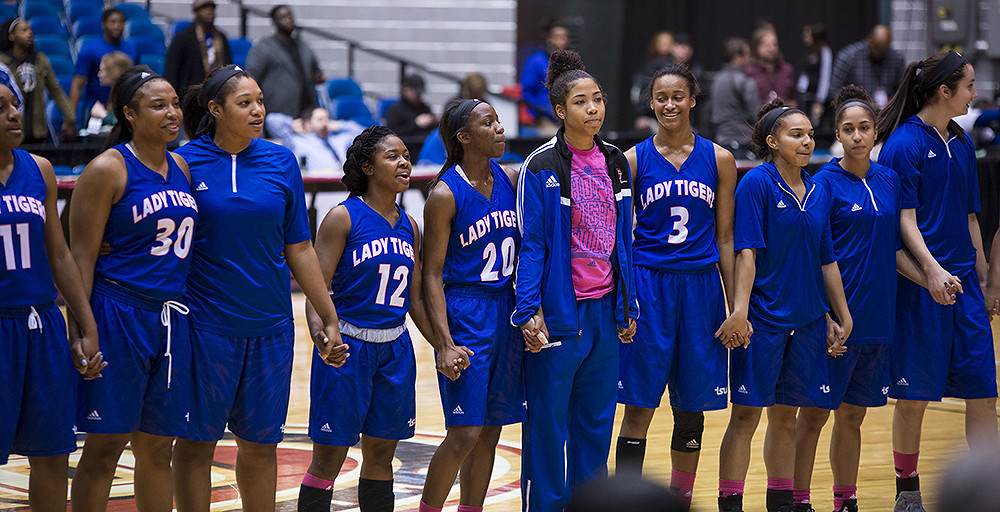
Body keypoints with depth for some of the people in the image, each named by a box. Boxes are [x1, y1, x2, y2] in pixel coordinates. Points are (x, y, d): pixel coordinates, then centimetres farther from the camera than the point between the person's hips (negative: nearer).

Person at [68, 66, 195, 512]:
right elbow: (81, 257, -9)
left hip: (171, 319, 6)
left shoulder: (181, 168, 13)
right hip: (118, 317, -6)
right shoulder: (108, 169, -7)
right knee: (104, 448, -3)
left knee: (157, 449, 9)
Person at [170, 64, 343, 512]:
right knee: (196, 441, 3)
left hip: (270, 324, 3)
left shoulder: (281, 163, 4)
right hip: (206, 322, -3)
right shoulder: (185, 163, -5)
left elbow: (299, 249, 8)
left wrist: (329, 318, 7)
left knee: (261, 443, 10)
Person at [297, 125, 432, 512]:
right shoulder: (344, 217, -8)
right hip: (347, 347, -6)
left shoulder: (409, 227, 10)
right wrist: (320, 336, -30)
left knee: (381, 456, 12)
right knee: (328, 459, -3)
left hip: (395, 350, 6)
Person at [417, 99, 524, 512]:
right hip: (465, 315, -6)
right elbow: (432, 275, -11)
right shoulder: (445, 195, -11)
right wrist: (444, 344, -17)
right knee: (464, 434, -9)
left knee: (490, 431, 9)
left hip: (507, 314, 6)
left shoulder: (511, 179, 6)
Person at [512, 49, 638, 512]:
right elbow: (530, 243, -9)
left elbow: (624, 242, 14)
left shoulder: (615, 163, 9)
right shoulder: (542, 166, -8)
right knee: (548, 422, -1)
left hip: (604, 310, 5)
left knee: (597, 421, 10)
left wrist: (628, 307, 12)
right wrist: (528, 312, -16)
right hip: (558, 312, -5)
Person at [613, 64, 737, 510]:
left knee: (692, 406, 8)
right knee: (639, 406, -3)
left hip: (701, 287, 2)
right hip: (648, 288, -2)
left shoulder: (719, 160, 5)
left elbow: (725, 238, 8)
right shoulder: (633, 160, 2)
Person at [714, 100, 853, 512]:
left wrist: (841, 319, 14)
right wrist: (740, 311, -21)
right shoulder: (757, 183, -7)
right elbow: (746, 252, -13)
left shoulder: (817, 192, 11)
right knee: (746, 415, -4)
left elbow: (826, 260, 15)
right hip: (763, 319, -6)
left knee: (786, 416, 11)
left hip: (806, 321, 6)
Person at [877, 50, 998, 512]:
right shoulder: (905, 142, -8)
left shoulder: (961, 144, 14)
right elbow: (904, 218, -12)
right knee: (914, 395, 0)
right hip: (921, 283, -7)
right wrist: (932, 270, -23)